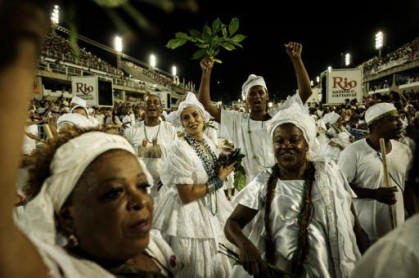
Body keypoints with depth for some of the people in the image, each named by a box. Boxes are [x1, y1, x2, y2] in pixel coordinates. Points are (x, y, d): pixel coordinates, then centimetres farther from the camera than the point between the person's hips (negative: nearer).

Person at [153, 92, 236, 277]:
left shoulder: (208, 141, 1)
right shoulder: (180, 149, -21)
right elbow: (186, 195, -23)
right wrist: (219, 180, -16)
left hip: (212, 206, 7)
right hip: (190, 212, -7)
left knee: (218, 262, 21)